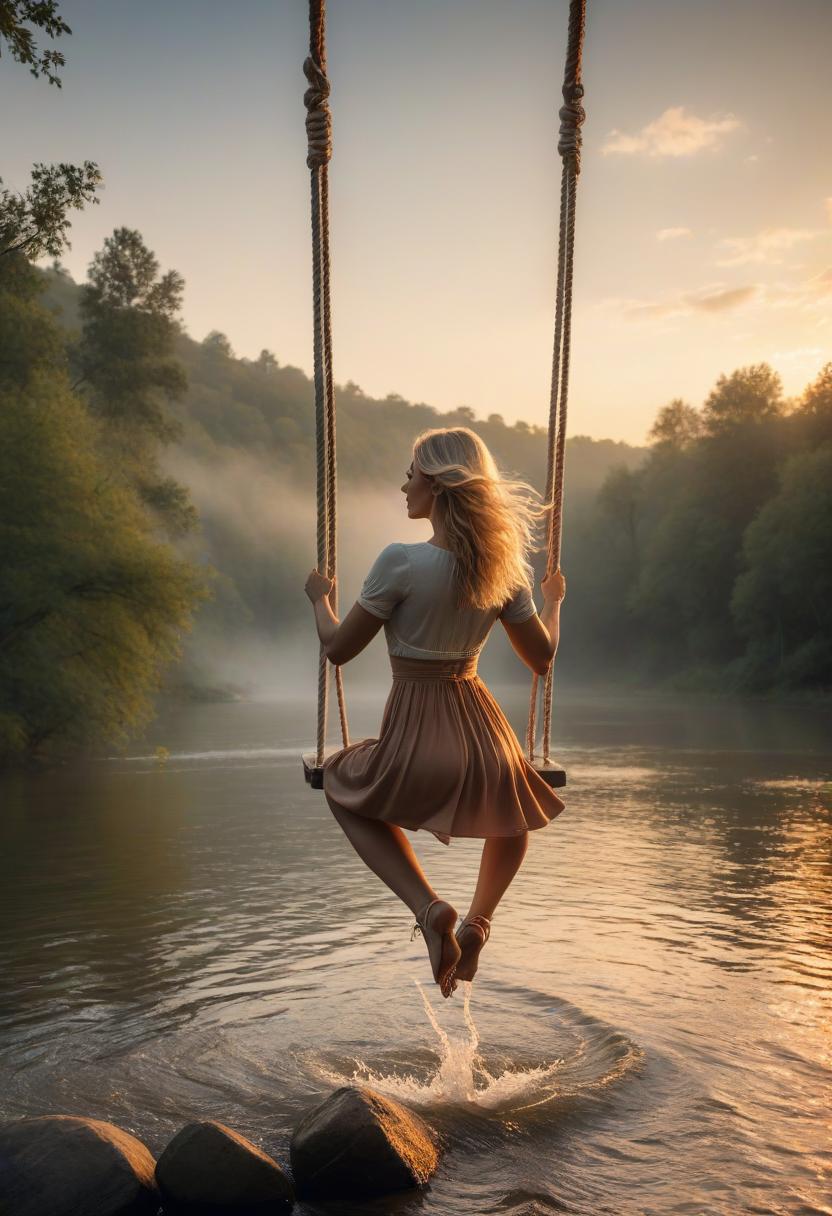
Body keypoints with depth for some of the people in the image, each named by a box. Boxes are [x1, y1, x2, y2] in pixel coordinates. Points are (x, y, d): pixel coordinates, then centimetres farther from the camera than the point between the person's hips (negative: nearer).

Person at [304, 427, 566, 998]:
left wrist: (320, 596, 13)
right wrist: (553, 600, 25)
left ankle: (429, 907, 8)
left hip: (417, 738, -4)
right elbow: (542, 657, 7)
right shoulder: (503, 567, -3)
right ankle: (478, 922, 19)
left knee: (342, 787, 29)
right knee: (517, 812, 39)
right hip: (482, 732, 5)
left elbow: (339, 648, -7)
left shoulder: (400, 561, -17)